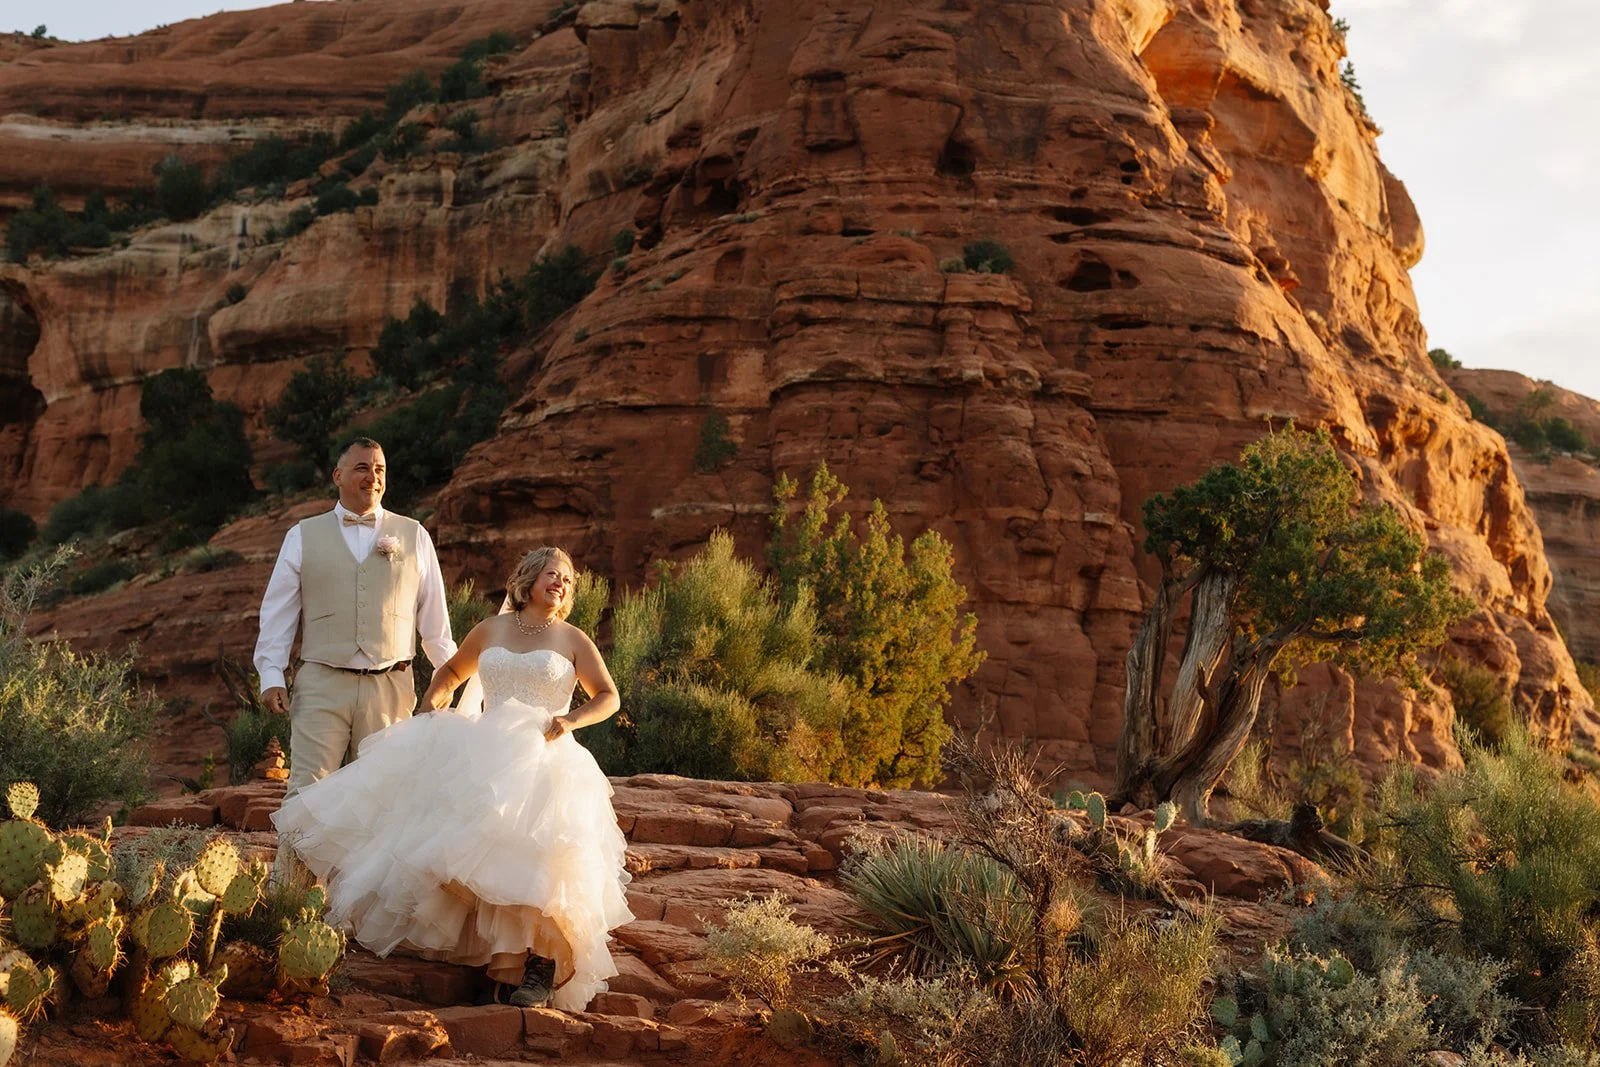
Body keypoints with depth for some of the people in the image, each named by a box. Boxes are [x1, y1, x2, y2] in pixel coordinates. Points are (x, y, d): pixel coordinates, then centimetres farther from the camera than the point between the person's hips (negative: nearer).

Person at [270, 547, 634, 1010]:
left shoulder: (573, 640, 11)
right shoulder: (490, 630, 18)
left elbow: (608, 697, 9)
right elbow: (451, 672, 33)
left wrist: (572, 719, -9)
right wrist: (429, 709, 15)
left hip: (543, 759, -4)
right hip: (485, 753, 4)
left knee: (526, 842, -29)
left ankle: (542, 959, -27)